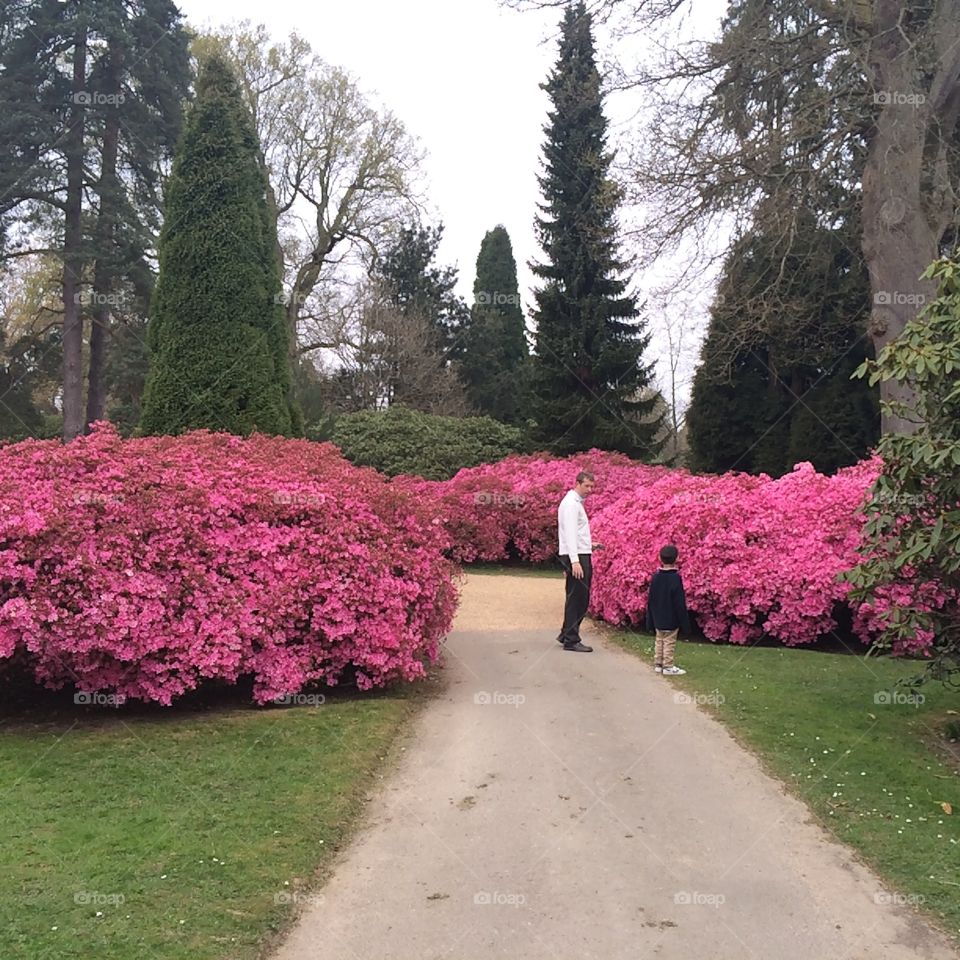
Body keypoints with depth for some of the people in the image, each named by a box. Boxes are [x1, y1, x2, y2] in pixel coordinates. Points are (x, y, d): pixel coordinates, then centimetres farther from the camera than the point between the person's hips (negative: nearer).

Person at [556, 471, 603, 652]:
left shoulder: (577, 502, 19)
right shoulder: (571, 503, -12)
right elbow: (569, 533, -21)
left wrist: (590, 545, 16)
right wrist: (575, 561, -27)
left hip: (581, 556, 10)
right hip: (575, 557, -10)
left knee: (580, 599, 15)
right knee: (577, 598, -6)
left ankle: (567, 634, 24)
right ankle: (571, 640, -1)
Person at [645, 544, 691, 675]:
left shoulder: (655, 577, 0)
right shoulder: (675, 578, -17)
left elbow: (650, 600, 6)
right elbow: (680, 603, -16)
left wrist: (650, 621, 14)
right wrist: (684, 623, -8)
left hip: (658, 620, 6)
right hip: (671, 620, -5)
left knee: (659, 641, 16)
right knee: (669, 642, 3)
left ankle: (658, 664, 21)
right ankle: (668, 666, 8)